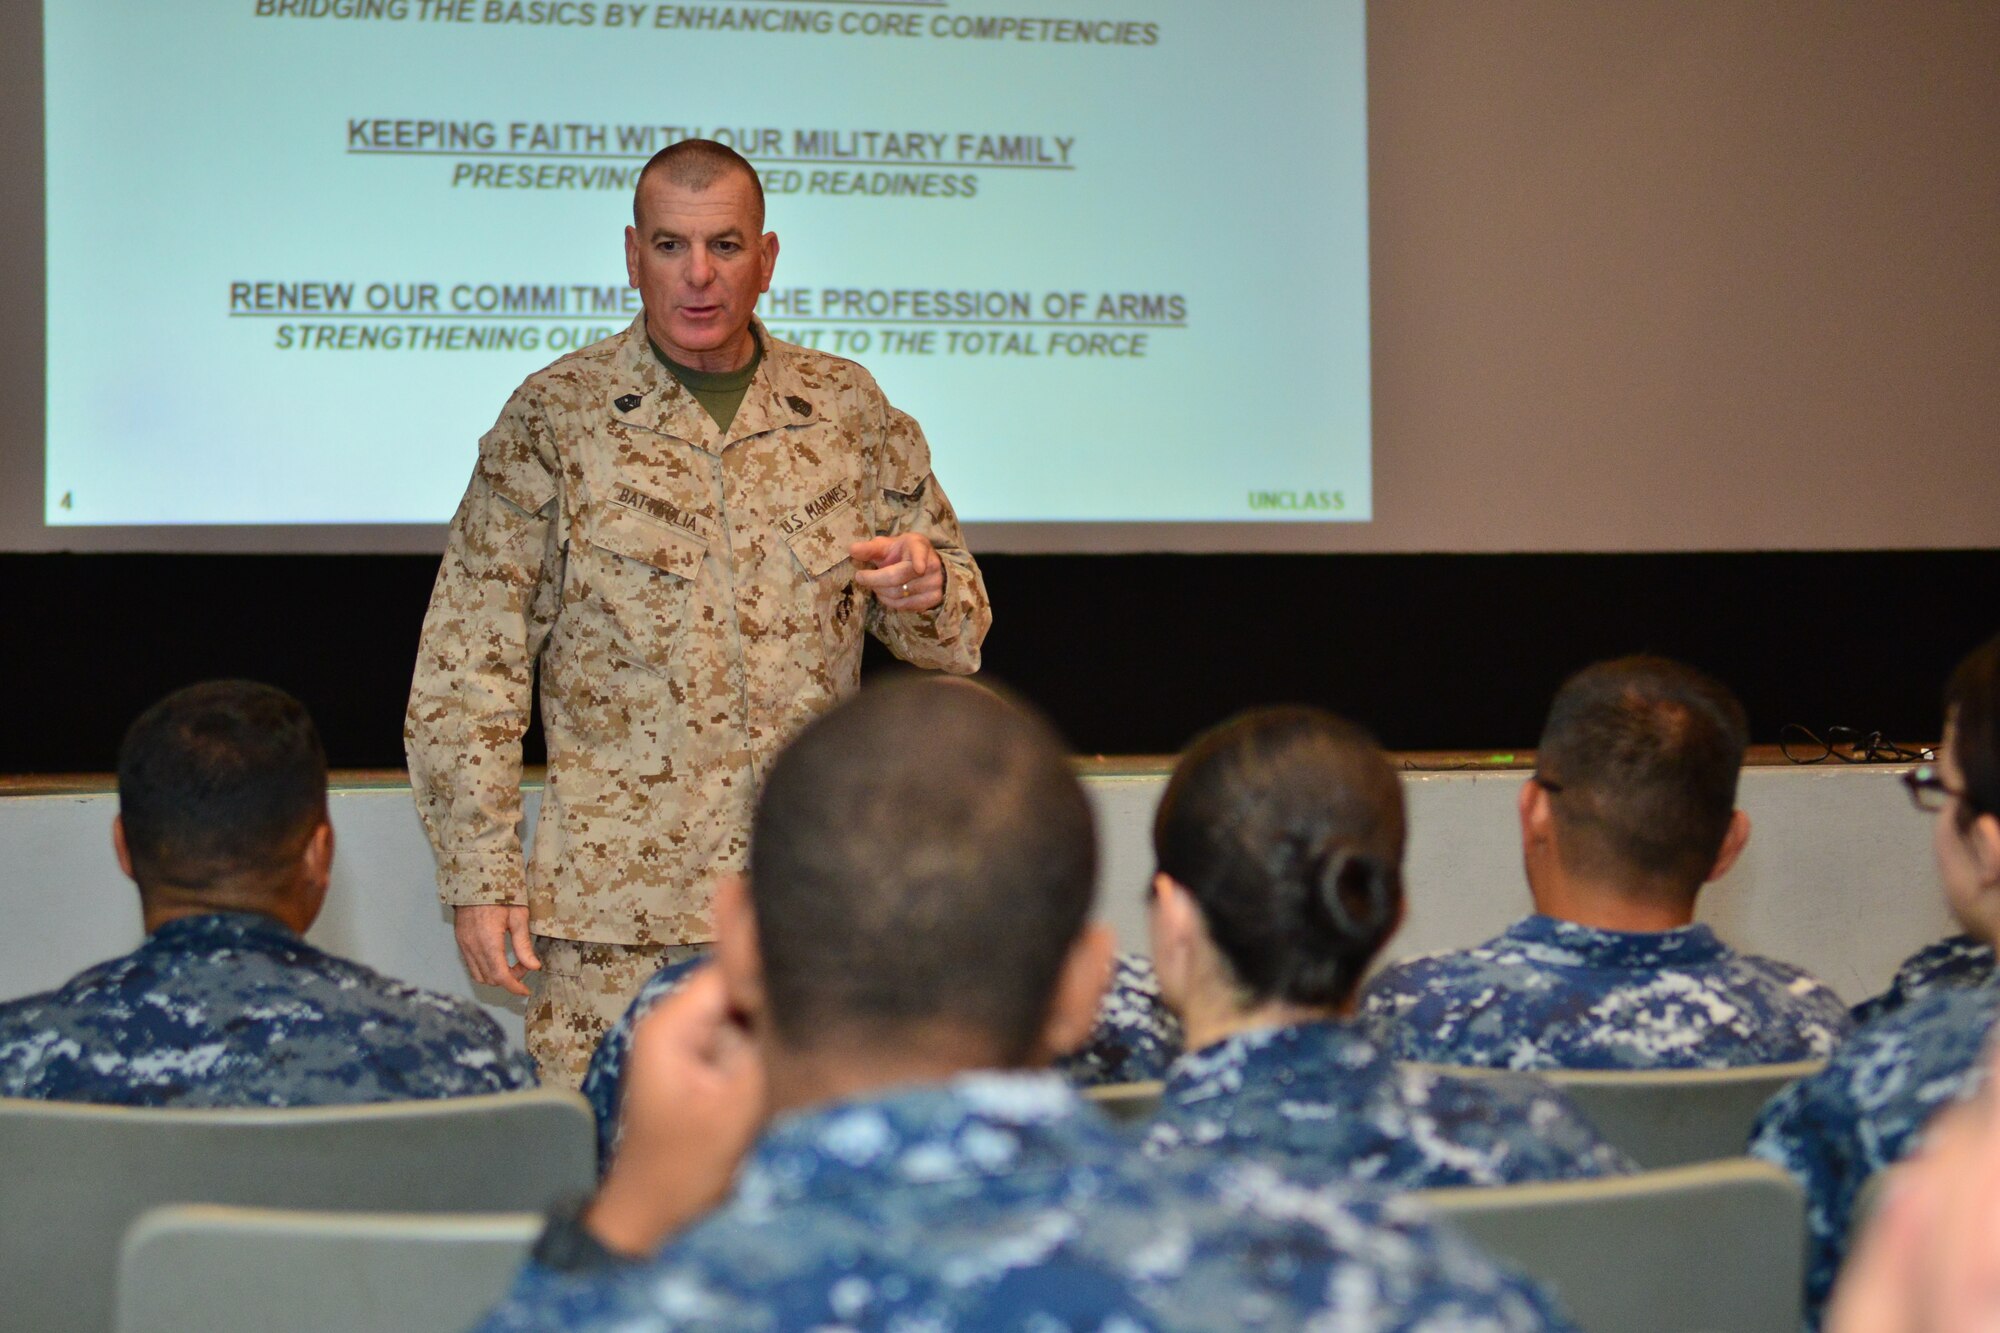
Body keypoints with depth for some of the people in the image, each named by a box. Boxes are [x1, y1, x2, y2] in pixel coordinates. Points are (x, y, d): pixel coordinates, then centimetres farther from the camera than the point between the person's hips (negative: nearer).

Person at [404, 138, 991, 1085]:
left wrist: (926, 590, -8)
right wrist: (479, 878, -6)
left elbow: (956, 635, 16)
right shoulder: (554, 417, 1)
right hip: (616, 906, -2)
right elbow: (468, 670, 0)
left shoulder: (849, 410, 9)